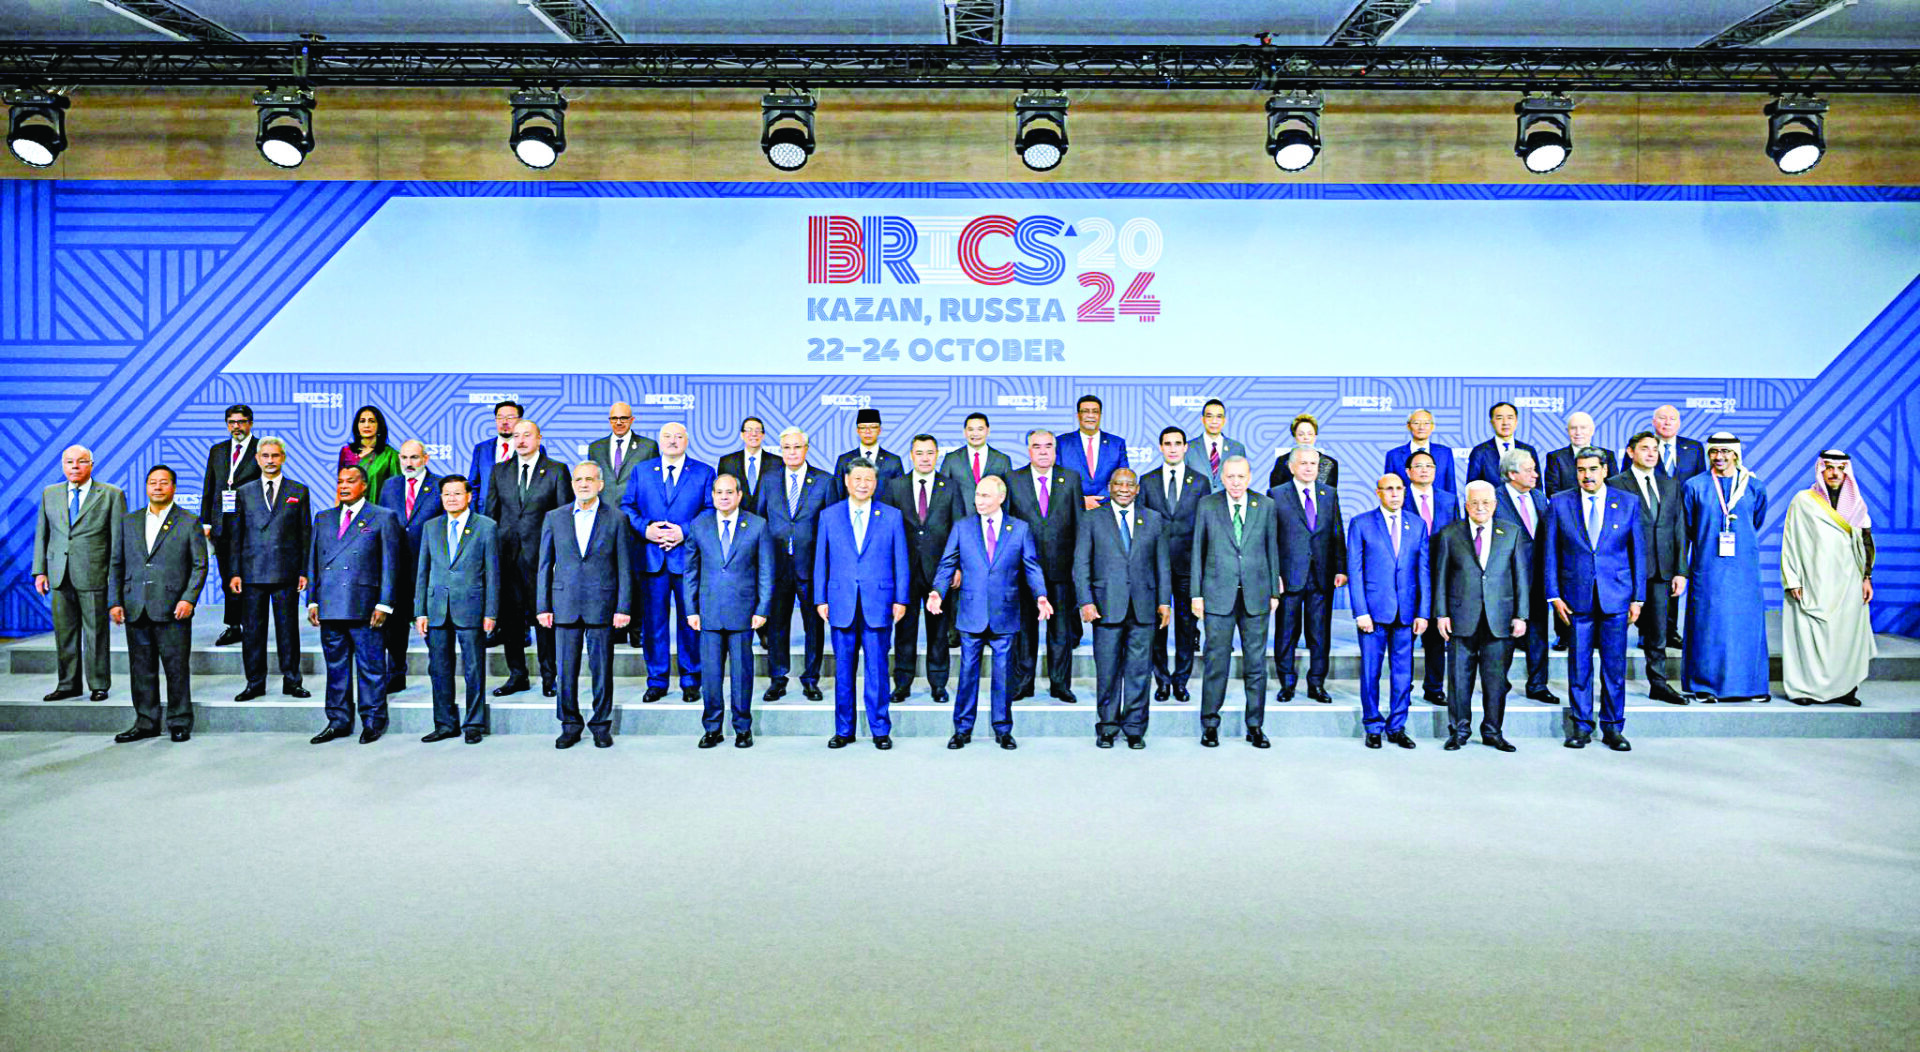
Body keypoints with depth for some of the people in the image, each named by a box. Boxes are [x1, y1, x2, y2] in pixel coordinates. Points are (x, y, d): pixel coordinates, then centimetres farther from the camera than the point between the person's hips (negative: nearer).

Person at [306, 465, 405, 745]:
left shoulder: (383, 518, 2)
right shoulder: (323, 518, 17)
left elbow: (390, 565, -2)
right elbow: (314, 561, 17)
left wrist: (384, 605, -8)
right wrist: (312, 600, 8)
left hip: (364, 606, -5)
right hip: (329, 606, 5)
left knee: (370, 667, 0)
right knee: (336, 667, 11)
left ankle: (373, 721, 10)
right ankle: (339, 721, 20)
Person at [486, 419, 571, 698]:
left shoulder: (556, 471, 2)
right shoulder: (500, 470, 13)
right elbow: (491, 512, 15)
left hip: (541, 553, -3)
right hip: (506, 553, 4)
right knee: (510, 615, 7)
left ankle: (548, 677, 10)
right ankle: (517, 675, 18)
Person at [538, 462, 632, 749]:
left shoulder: (615, 519, 3)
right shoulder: (554, 518, 9)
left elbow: (624, 567, 2)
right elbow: (545, 565, 10)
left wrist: (623, 607, -5)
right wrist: (543, 606, 4)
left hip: (602, 606, -2)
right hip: (565, 606, 2)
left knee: (602, 669, 4)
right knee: (566, 670, 5)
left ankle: (601, 725, 17)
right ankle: (570, 725, 18)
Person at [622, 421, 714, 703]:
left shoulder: (704, 473, 7)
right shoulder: (641, 471, 13)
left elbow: (712, 511, 1)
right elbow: (627, 506, 10)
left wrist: (685, 532, -12)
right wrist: (645, 529, -8)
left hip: (688, 556, -1)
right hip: (651, 558, 2)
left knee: (690, 620, 3)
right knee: (653, 620, 4)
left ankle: (690, 681, 14)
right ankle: (656, 681, 15)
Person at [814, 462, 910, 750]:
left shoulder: (891, 516, 6)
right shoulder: (829, 516, 8)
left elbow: (900, 561, 6)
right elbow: (821, 561, 9)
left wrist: (900, 599, 0)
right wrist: (820, 599, 3)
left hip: (878, 605, -1)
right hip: (841, 605, 1)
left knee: (877, 669, 2)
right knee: (843, 670, 7)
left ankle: (880, 730, 12)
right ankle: (843, 730, 17)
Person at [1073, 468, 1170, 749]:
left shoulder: (1154, 520, 12)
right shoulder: (1092, 520, 6)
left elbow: (1163, 564, 12)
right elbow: (1080, 565, 2)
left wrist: (1164, 601, 5)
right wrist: (1086, 602, -7)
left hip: (1143, 608, 1)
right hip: (1106, 607, -1)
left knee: (1139, 670, 4)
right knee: (1107, 670, 3)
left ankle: (1134, 728, 14)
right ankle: (1107, 728, 16)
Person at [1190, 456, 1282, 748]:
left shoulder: (1266, 506, 7)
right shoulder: (1207, 505, 4)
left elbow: (1272, 549, 10)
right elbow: (1197, 550, 5)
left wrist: (1274, 592, 7)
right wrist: (1196, 593, 1)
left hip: (1256, 596, 1)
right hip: (1218, 595, -1)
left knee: (1256, 661, 6)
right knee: (1216, 661, 1)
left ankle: (1255, 726, 17)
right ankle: (1210, 724, 12)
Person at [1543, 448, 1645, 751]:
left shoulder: (1628, 504, 5)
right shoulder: (1559, 504, 4)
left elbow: (1638, 552, 7)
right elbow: (1550, 552, 5)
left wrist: (1637, 597, 2)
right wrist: (1554, 595, -2)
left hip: (1616, 597, 0)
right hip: (1577, 597, 0)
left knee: (1615, 666, 4)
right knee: (1579, 665, 4)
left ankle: (1613, 727, 16)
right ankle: (1581, 726, 15)